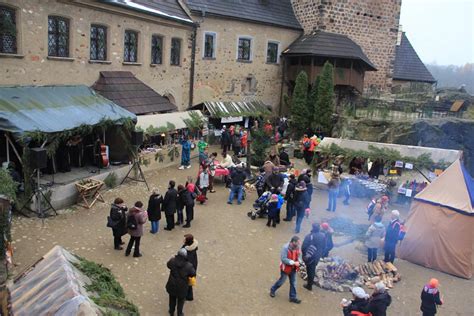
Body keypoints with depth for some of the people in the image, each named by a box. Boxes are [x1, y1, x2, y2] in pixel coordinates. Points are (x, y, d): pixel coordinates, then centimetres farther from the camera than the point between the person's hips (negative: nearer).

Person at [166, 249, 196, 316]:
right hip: (182, 287, -2)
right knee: (181, 300, 24)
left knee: (172, 298, 29)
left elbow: (168, 265, 3)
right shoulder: (188, 266, -27)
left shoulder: (172, 261, -20)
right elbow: (193, 274, -11)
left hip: (172, 284, 2)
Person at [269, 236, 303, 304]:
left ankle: (293, 297, 29)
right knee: (281, 281, 13)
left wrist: (299, 261, -15)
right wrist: (293, 262, -32)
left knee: (293, 283, 13)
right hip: (285, 268, -6)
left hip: (293, 268, 6)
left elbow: (299, 255, 6)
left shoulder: (297, 247, -9)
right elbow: (283, 259, -31)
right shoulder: (285, 248, -30)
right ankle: (273, 290, 39)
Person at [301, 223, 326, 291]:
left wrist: (304, 254, -4)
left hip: (310, 256, -5)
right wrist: (320, 254, 16)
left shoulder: (309, 236, -26)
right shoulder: (323, 236, -8)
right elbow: (324, 246, 3)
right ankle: (311, 281, 44)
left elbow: (304, 247, -20)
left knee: (310, 270, 11)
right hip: (318, 256, 5)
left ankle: (309, 285, 23)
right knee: (313, 269, 26)